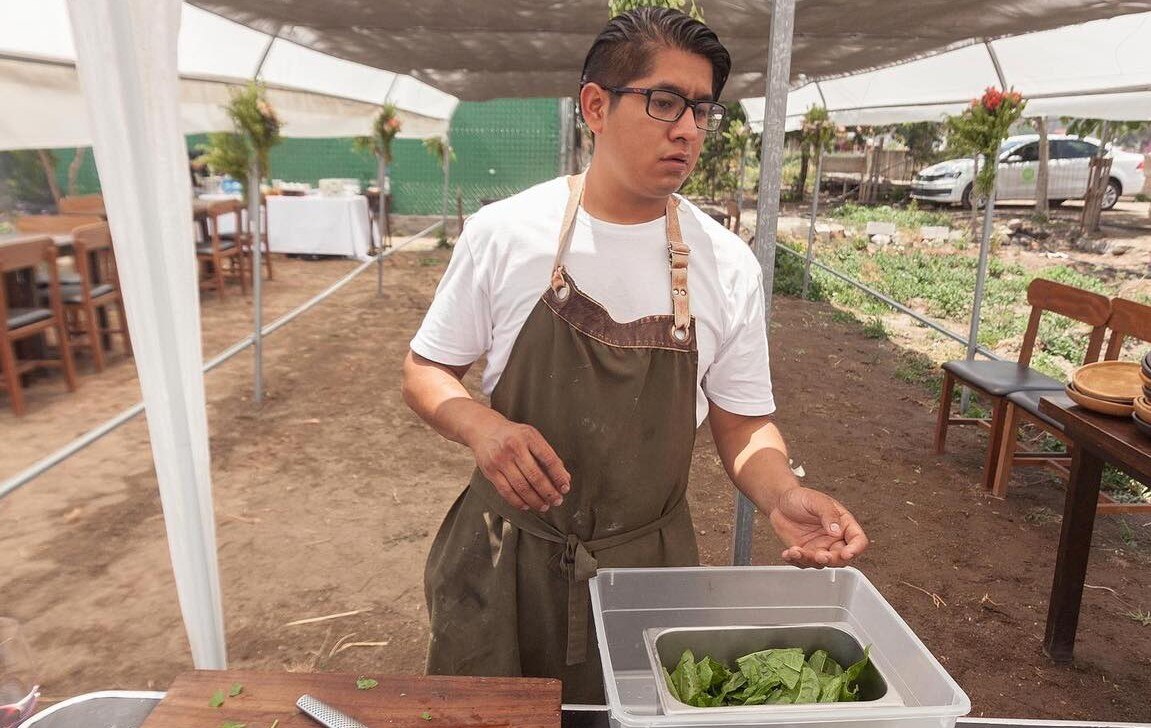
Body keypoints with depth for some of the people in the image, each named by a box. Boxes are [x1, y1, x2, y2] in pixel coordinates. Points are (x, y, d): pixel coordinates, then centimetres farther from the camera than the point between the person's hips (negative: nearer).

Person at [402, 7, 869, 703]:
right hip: (503, 564, 0)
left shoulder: (727, 266, -7)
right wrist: (481, 425, -22)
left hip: (648, 567, 1)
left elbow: (743, 423, 1)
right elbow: (426, 372, -1)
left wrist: (783, 493, -21)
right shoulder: (503, 233, -10)